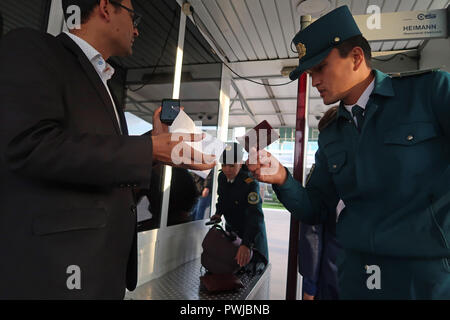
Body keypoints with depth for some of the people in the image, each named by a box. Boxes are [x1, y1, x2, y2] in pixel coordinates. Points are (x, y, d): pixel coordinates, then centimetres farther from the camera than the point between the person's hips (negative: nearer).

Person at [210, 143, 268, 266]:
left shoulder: (250, 184, -30)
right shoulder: (221, 177, -7)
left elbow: (255, 215, -41)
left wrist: (247, 244, -52)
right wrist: (219, 212, -4)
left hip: (252, 231, -5)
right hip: (231, 229, 6)